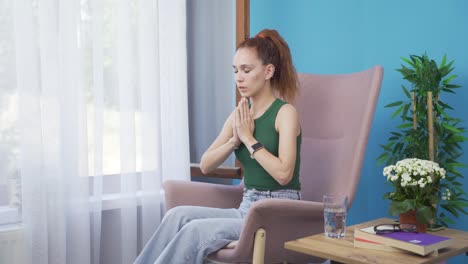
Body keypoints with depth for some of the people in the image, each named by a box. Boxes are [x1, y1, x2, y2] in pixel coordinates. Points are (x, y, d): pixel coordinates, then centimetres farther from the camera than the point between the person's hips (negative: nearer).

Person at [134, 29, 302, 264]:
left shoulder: (285, 112, -8)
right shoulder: (240, 114, 10)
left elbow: (283, 173, -20)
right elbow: (205, 165, 6)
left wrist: (249, 138, -14)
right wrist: (234, 139, -9)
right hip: (247, 209, 6)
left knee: (196, 230, -24)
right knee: (179, 215, -17)